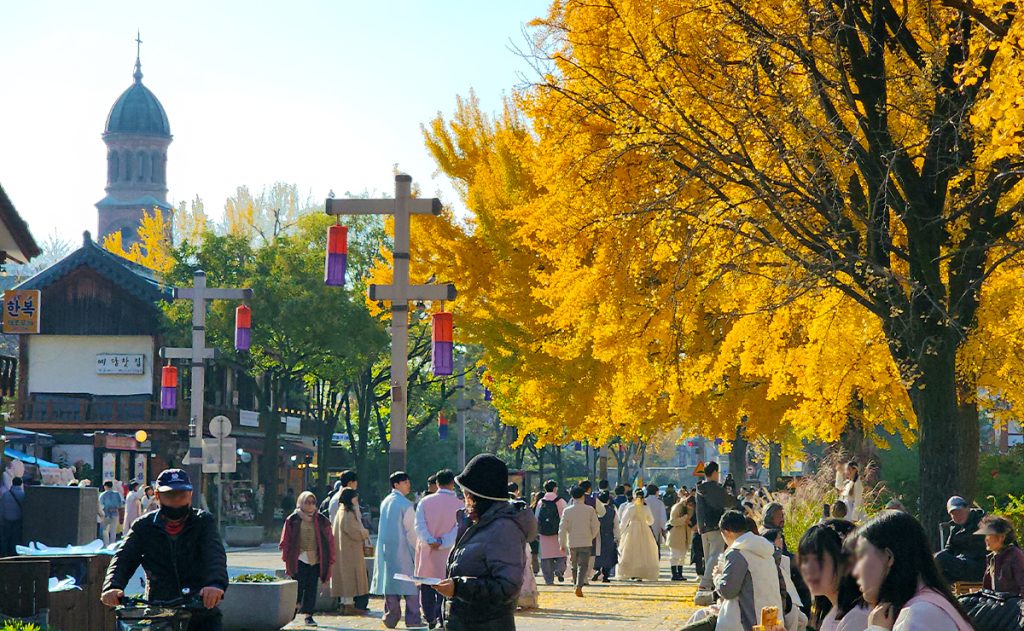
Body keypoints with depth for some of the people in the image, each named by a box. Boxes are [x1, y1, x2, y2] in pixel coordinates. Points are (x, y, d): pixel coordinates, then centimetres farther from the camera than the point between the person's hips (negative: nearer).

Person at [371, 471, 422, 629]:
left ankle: (390, 617, 8)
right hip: (402, 547, -7)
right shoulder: (405, 504, -12)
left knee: (390, 581, 9)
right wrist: (416, 548, 2)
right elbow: (411, 530, -10)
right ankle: (413, 619, -4)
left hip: (385, 548, 7)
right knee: (410, 585, -1)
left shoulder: (385, 502, 10)